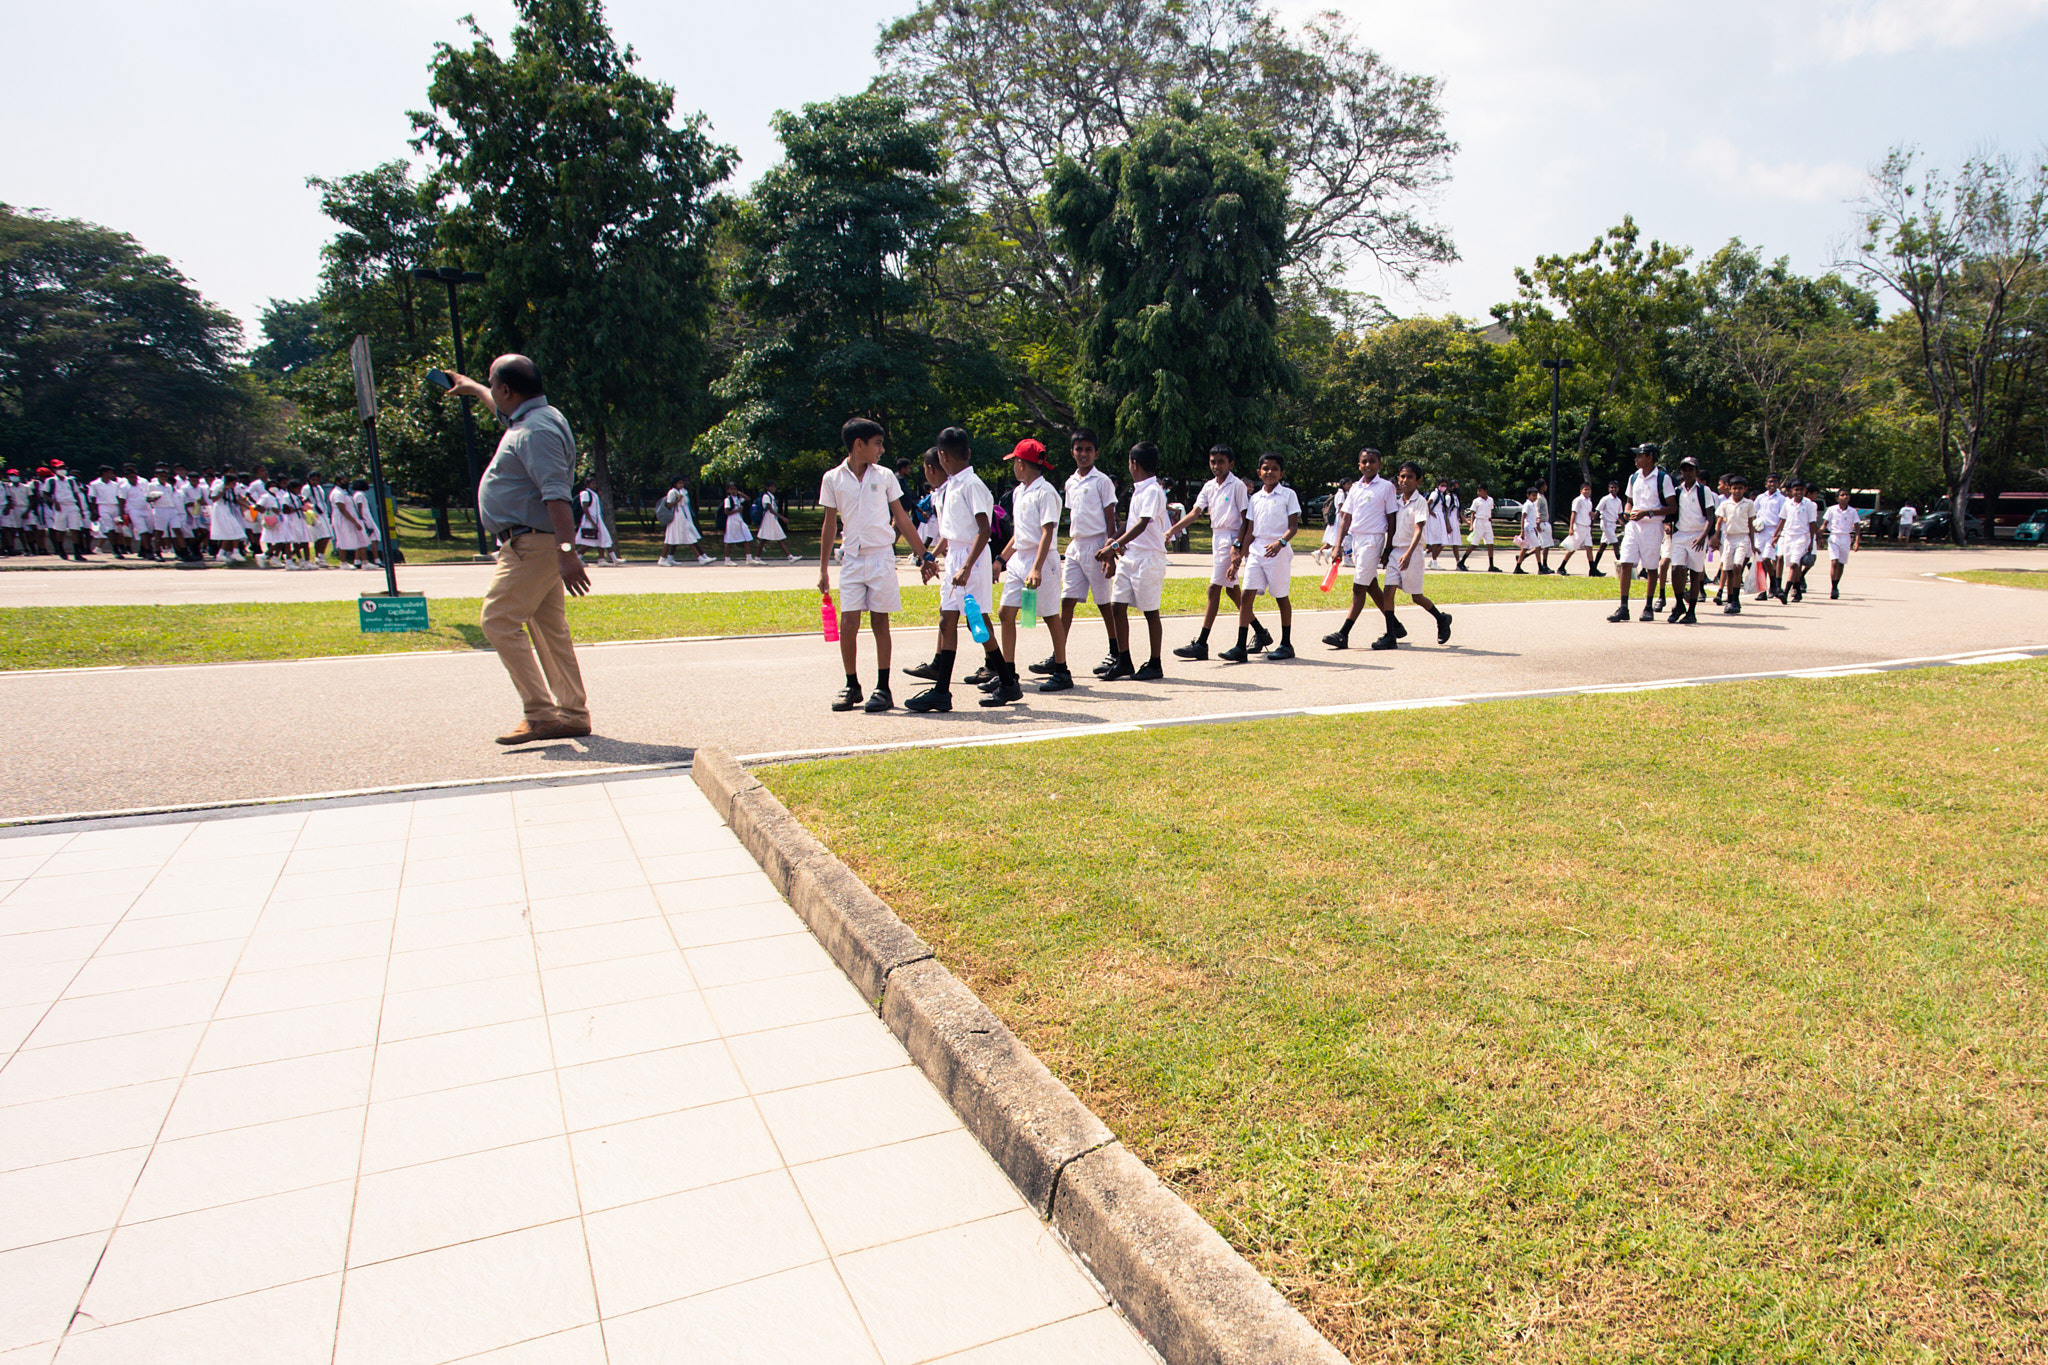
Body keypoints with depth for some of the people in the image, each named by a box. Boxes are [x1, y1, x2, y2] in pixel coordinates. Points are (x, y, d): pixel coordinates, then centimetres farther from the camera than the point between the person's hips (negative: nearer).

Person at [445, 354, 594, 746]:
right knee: (549, 629, 10)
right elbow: (502, 410, 42)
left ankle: (539, 713, -12)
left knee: (499, 621, -11)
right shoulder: (530, 419, 15)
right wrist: (471, 388, 56)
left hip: (532, 544, -10)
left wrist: (567, 552, -34)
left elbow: (558, 496, -27)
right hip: (540, 545, 10)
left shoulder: (536, 431, -17)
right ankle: (573, 713, 14)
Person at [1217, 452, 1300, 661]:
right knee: (1247, 595, -6)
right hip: (1256, 551, 4)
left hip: (1279, 552, -4)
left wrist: (1280, 542, -23)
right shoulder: (1255, 498, 13)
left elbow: (1293, 526, -5)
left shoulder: (1288, 495, 1)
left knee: (1281, 597, 5)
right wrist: (1241, 553, 7)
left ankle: (1286, 644, 17)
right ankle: (1240, 647, -8)